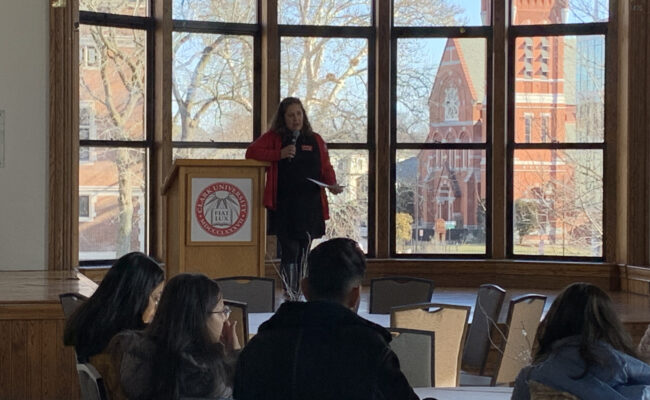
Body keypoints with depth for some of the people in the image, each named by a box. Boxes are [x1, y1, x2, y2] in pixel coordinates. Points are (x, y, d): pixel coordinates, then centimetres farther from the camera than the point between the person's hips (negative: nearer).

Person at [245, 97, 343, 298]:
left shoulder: (315, 140, 14)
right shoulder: (273, 138, 7)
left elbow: (326, 168, 13)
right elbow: (251, 152, -3)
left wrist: (332, 185, -8)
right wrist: (279, 155, -13)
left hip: (310, 206, 3)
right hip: (283, 206, -3)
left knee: (303, 253, 6)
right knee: (290, 251, -9)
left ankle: (298, 295, 14)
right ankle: (289, 295, -7)